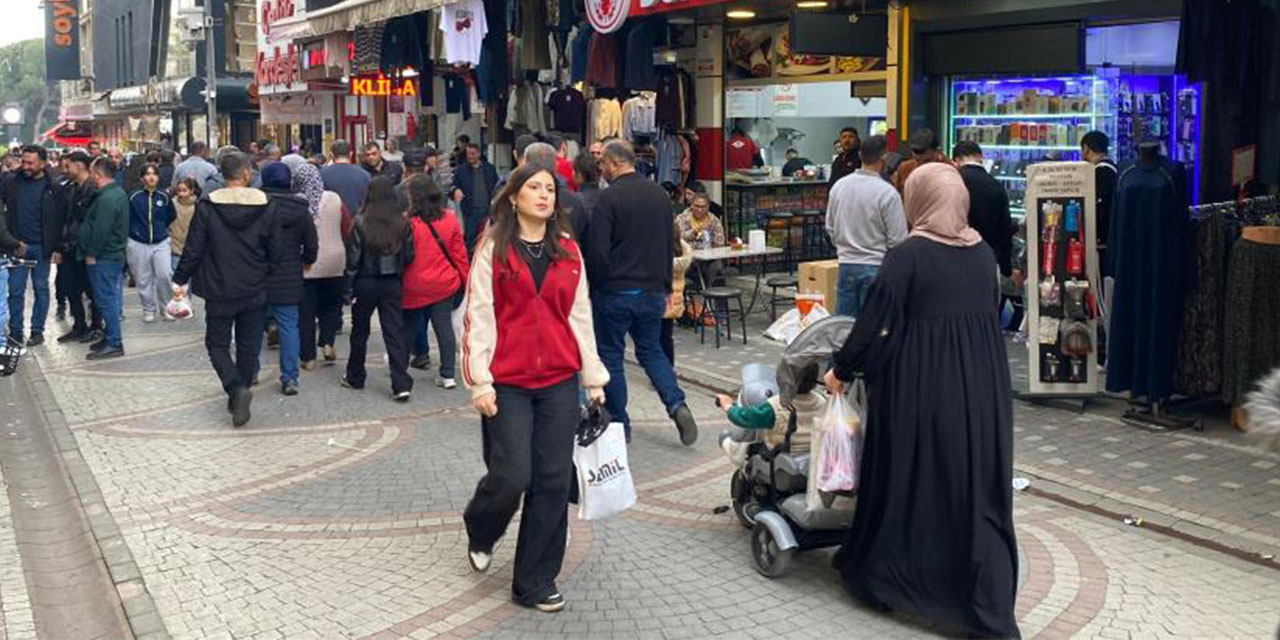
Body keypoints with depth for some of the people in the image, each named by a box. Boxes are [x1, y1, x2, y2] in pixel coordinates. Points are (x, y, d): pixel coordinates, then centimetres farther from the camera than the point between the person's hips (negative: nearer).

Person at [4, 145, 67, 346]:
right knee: (15, 291, 4)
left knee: (41, 289, 7)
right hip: (17, 246, 2)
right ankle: (15, 331, 12)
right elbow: (5, 213, 5)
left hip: (41, 247, -2)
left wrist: (57, 247, -7)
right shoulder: (11, 183, 2)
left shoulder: (52, 188, -3)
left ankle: (37, 330, 16)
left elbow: (60, 219, -3)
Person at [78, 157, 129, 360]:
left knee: (106, 299, -6)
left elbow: (101, 230, -24)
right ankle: (110, 338, 25)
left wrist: (91, 254, -16)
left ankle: (113, 344, -3)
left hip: (103, 258, -11)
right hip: (115, 254, 11)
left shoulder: (107, 198, -20)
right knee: (110, 298, 16)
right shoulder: (118, 192, 14)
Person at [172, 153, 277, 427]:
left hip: (219, 291, -2)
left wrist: (180, 280, 2)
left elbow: (193, 248, -9)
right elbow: (273, 250, 0)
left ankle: (237, 389, -13)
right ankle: (239, 397, 22)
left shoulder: (207, 206, -11)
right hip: (254, 291, 2)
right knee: (248, 345, 15)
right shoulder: (263, 206, -6)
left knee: (217, 343, 9)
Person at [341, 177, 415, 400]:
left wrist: (350, 284, 1)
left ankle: (355, 377, 29)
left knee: (360, 331, 16)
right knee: (395, 332, 2)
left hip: (366, 283, -1)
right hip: (393, 283, 1)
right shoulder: (402, 224, -7)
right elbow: (409, 256, -1)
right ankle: (401, 384, -7)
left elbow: (353, 258, -9)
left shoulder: (361, 223, -13)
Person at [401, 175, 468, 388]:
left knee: (409, 328, 14)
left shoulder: (409, 223, -16)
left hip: (415, 288, -3)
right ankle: (447, 375, 4)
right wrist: (466, 280, 15)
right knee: (444, 326, 5)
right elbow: (459, 254, 5)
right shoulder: (450, 221, -1)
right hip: (445, 284, 3)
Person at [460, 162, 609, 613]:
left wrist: (593, 379, 10)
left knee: (554, 481, 2)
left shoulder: (568, 251, 10)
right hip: (508, 383, -3)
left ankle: (535, 583, 14)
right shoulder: (494, 249, 0)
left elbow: (580, 316, 12)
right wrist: (480, 382, -10)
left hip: (559, 381, 4)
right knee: (512, 476, -6)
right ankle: (480, 531, 29)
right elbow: (478, 317, -4)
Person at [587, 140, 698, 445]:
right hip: (652, 291, 6)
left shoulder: (609, 197, -15)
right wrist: (665, 287, 20)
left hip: (614, 291, -6)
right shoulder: (659, 194, 7)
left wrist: (596, 285, -2)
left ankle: (619, 424, 13)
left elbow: (597, 251, -17)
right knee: (651, 351, 18)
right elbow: (670, 245, 13)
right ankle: (677, 405, -1)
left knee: (610, 355, 8)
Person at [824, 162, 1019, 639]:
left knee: (908, 482, 10)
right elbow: (988, 315, 13)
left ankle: (879, 579, 28)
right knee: (977, 486, 9)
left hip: (922, 387, -5)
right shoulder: (983, 253, 4)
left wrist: (840, 371, 3)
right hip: (982, 384, 5)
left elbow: (875, 325, -11)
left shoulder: (907, 256, -13)